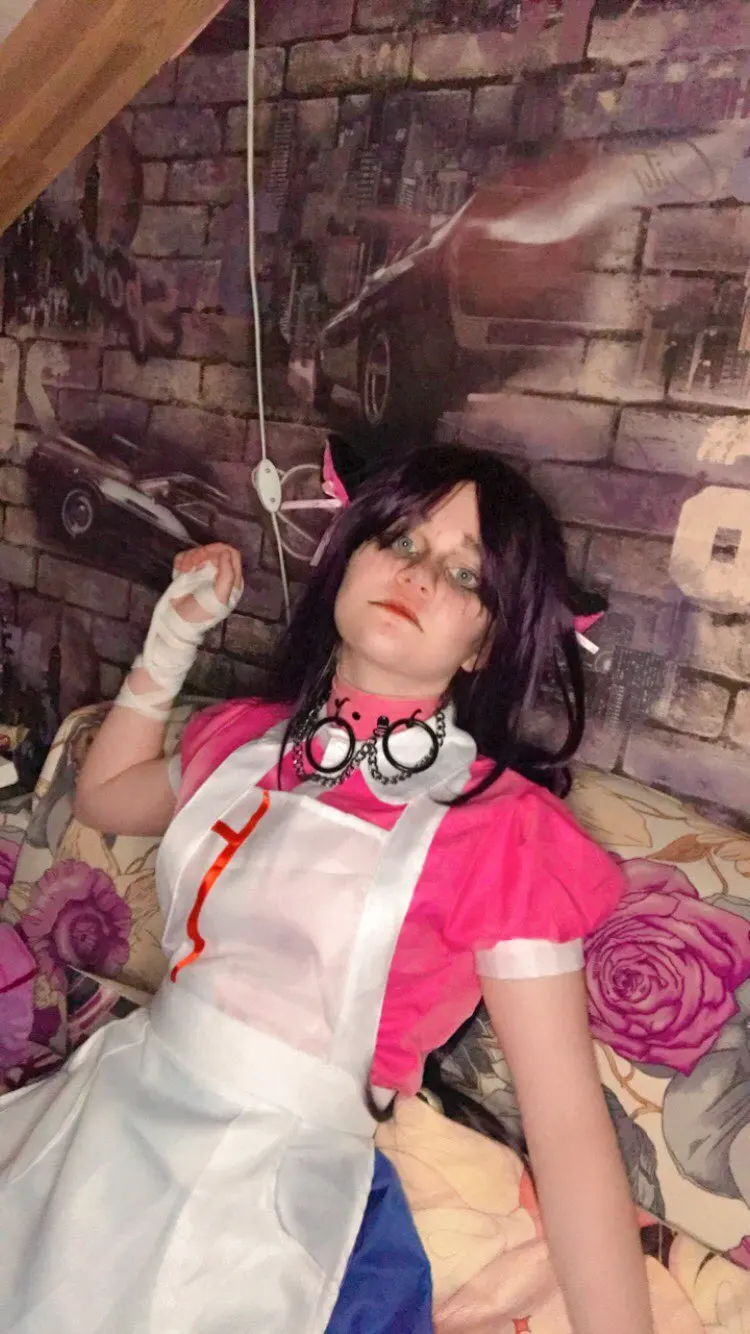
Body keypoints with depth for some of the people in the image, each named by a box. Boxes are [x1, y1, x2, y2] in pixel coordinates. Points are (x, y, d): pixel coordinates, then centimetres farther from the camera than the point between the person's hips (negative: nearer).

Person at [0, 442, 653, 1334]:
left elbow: (569, 1125, -15)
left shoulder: (502, 827, -16)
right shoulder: (247, 741, 1)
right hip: (104, 1109, 5)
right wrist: (171, 641, 9)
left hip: (256, 1201, -5)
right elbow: (103, 798, 20)